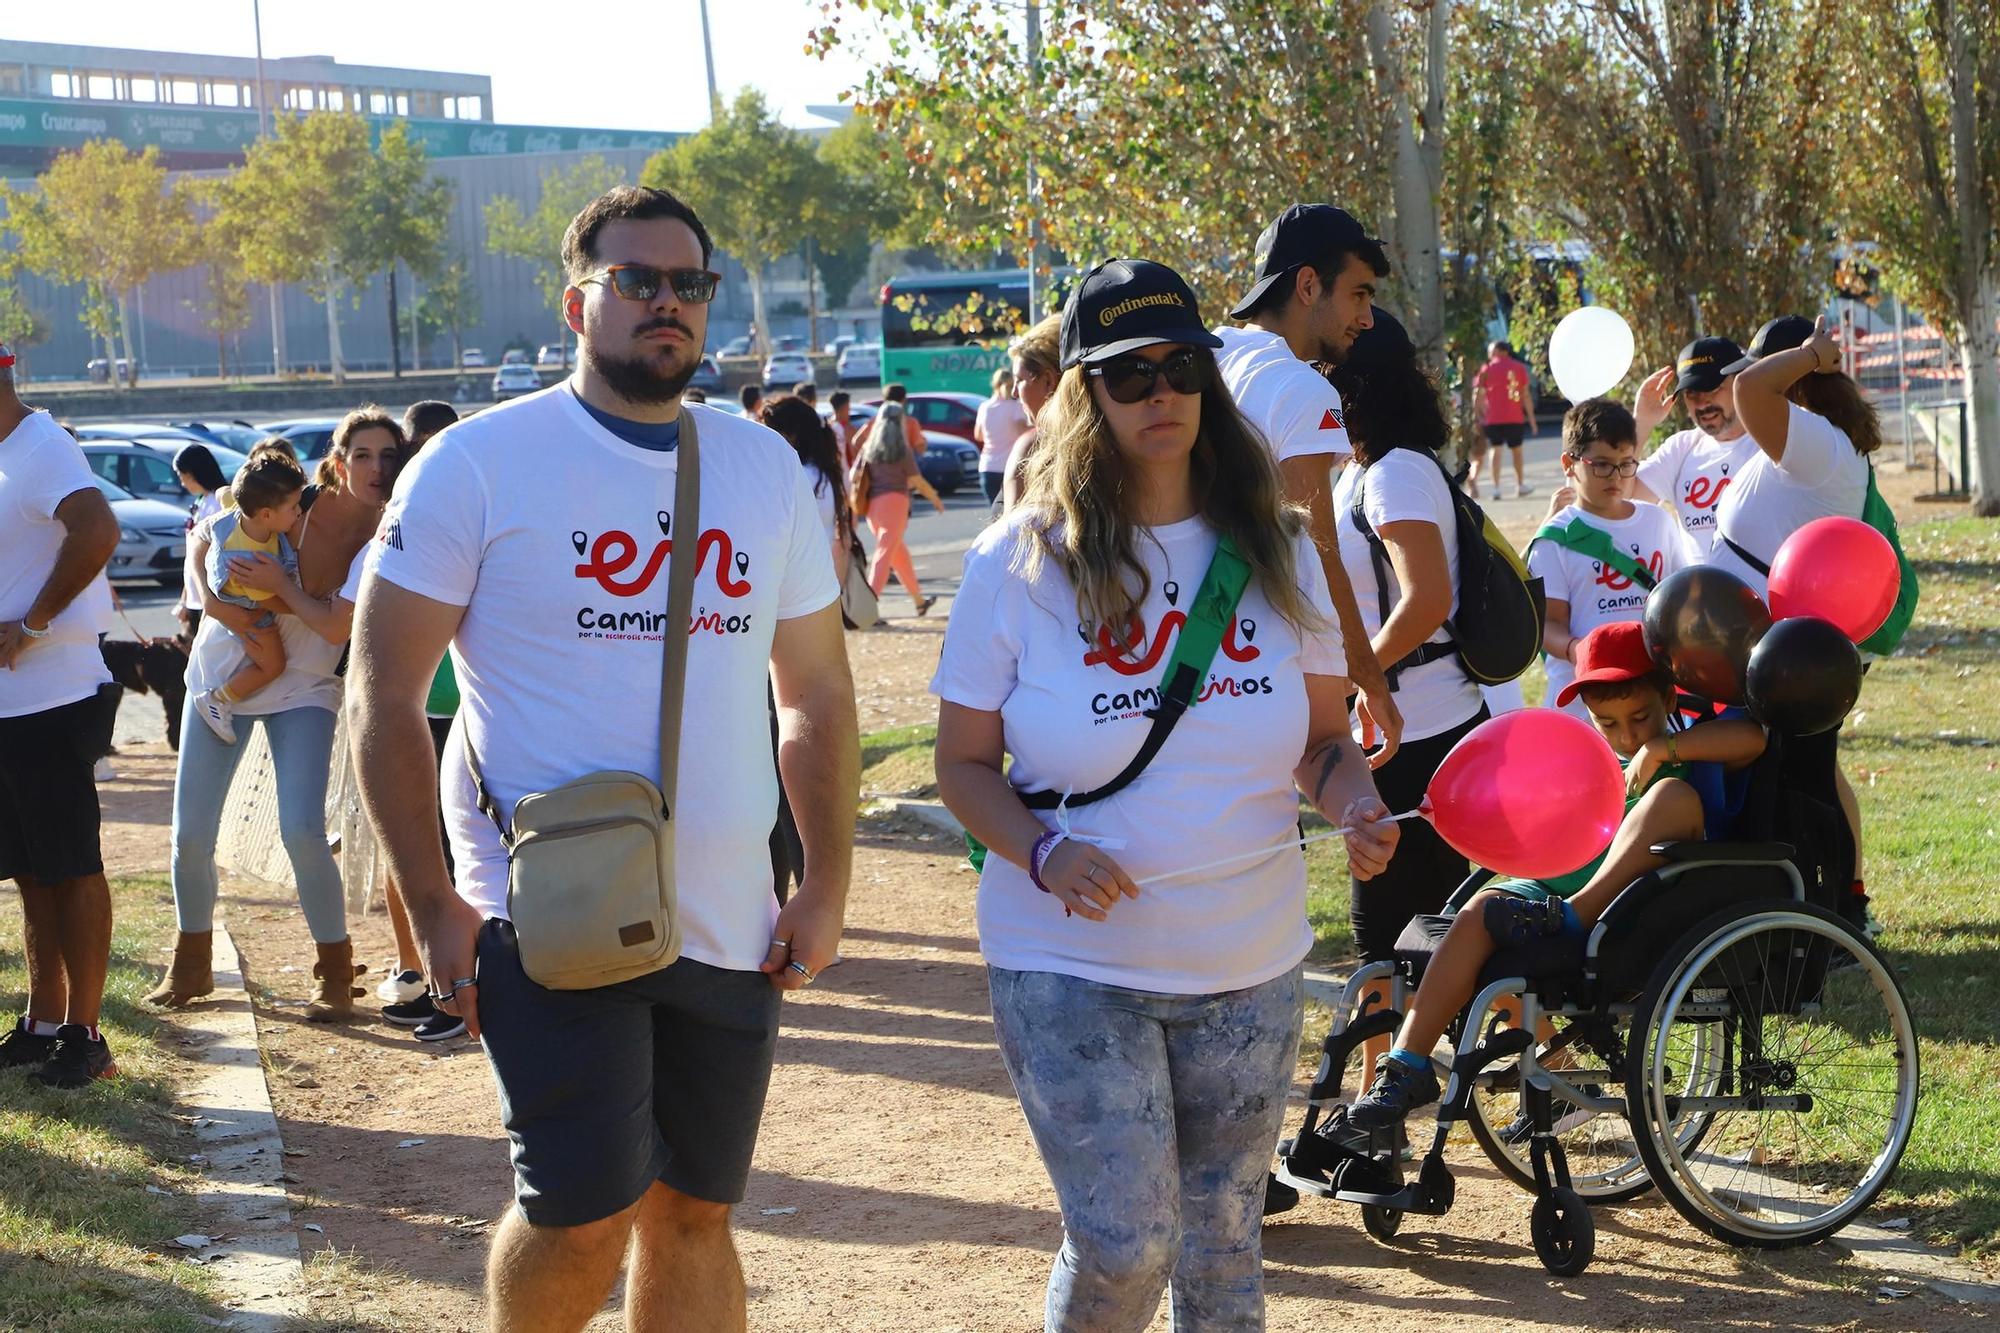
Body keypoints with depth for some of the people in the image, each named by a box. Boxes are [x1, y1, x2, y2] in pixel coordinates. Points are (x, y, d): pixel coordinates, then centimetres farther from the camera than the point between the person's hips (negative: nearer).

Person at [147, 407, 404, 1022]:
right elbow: (205, 538, -3)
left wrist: (280, 585, -24)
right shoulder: (295, 501, -14)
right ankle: (190, 965, 27)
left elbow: (339, 626, -19)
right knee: (190, 836, 5)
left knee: (303, 834, -16)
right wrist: (216, 602, -18)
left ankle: (335, 975, 2)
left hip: (302, 691, -1)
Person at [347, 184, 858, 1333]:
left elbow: (820, 697, 14)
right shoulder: (480, 463, -5)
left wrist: (826, 891, 6)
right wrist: (434, 904, -10)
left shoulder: (768, 469, 9)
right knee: (585, 1223, -9)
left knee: (694, 1217, 11)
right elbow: (384, 694, -5)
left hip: (729, 928, 5)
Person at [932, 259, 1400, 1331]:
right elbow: (962, 764, -1)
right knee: (1125, 1243, -10)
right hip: (1070, 963, -3)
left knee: (1222, 1242, 10)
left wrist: (1357, 806, -12)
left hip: (1248, 962, 3)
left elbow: (1324, 741, 10)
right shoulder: (1019, 562, -5)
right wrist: (1042, 852, -20)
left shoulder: (1275, 554, 4)